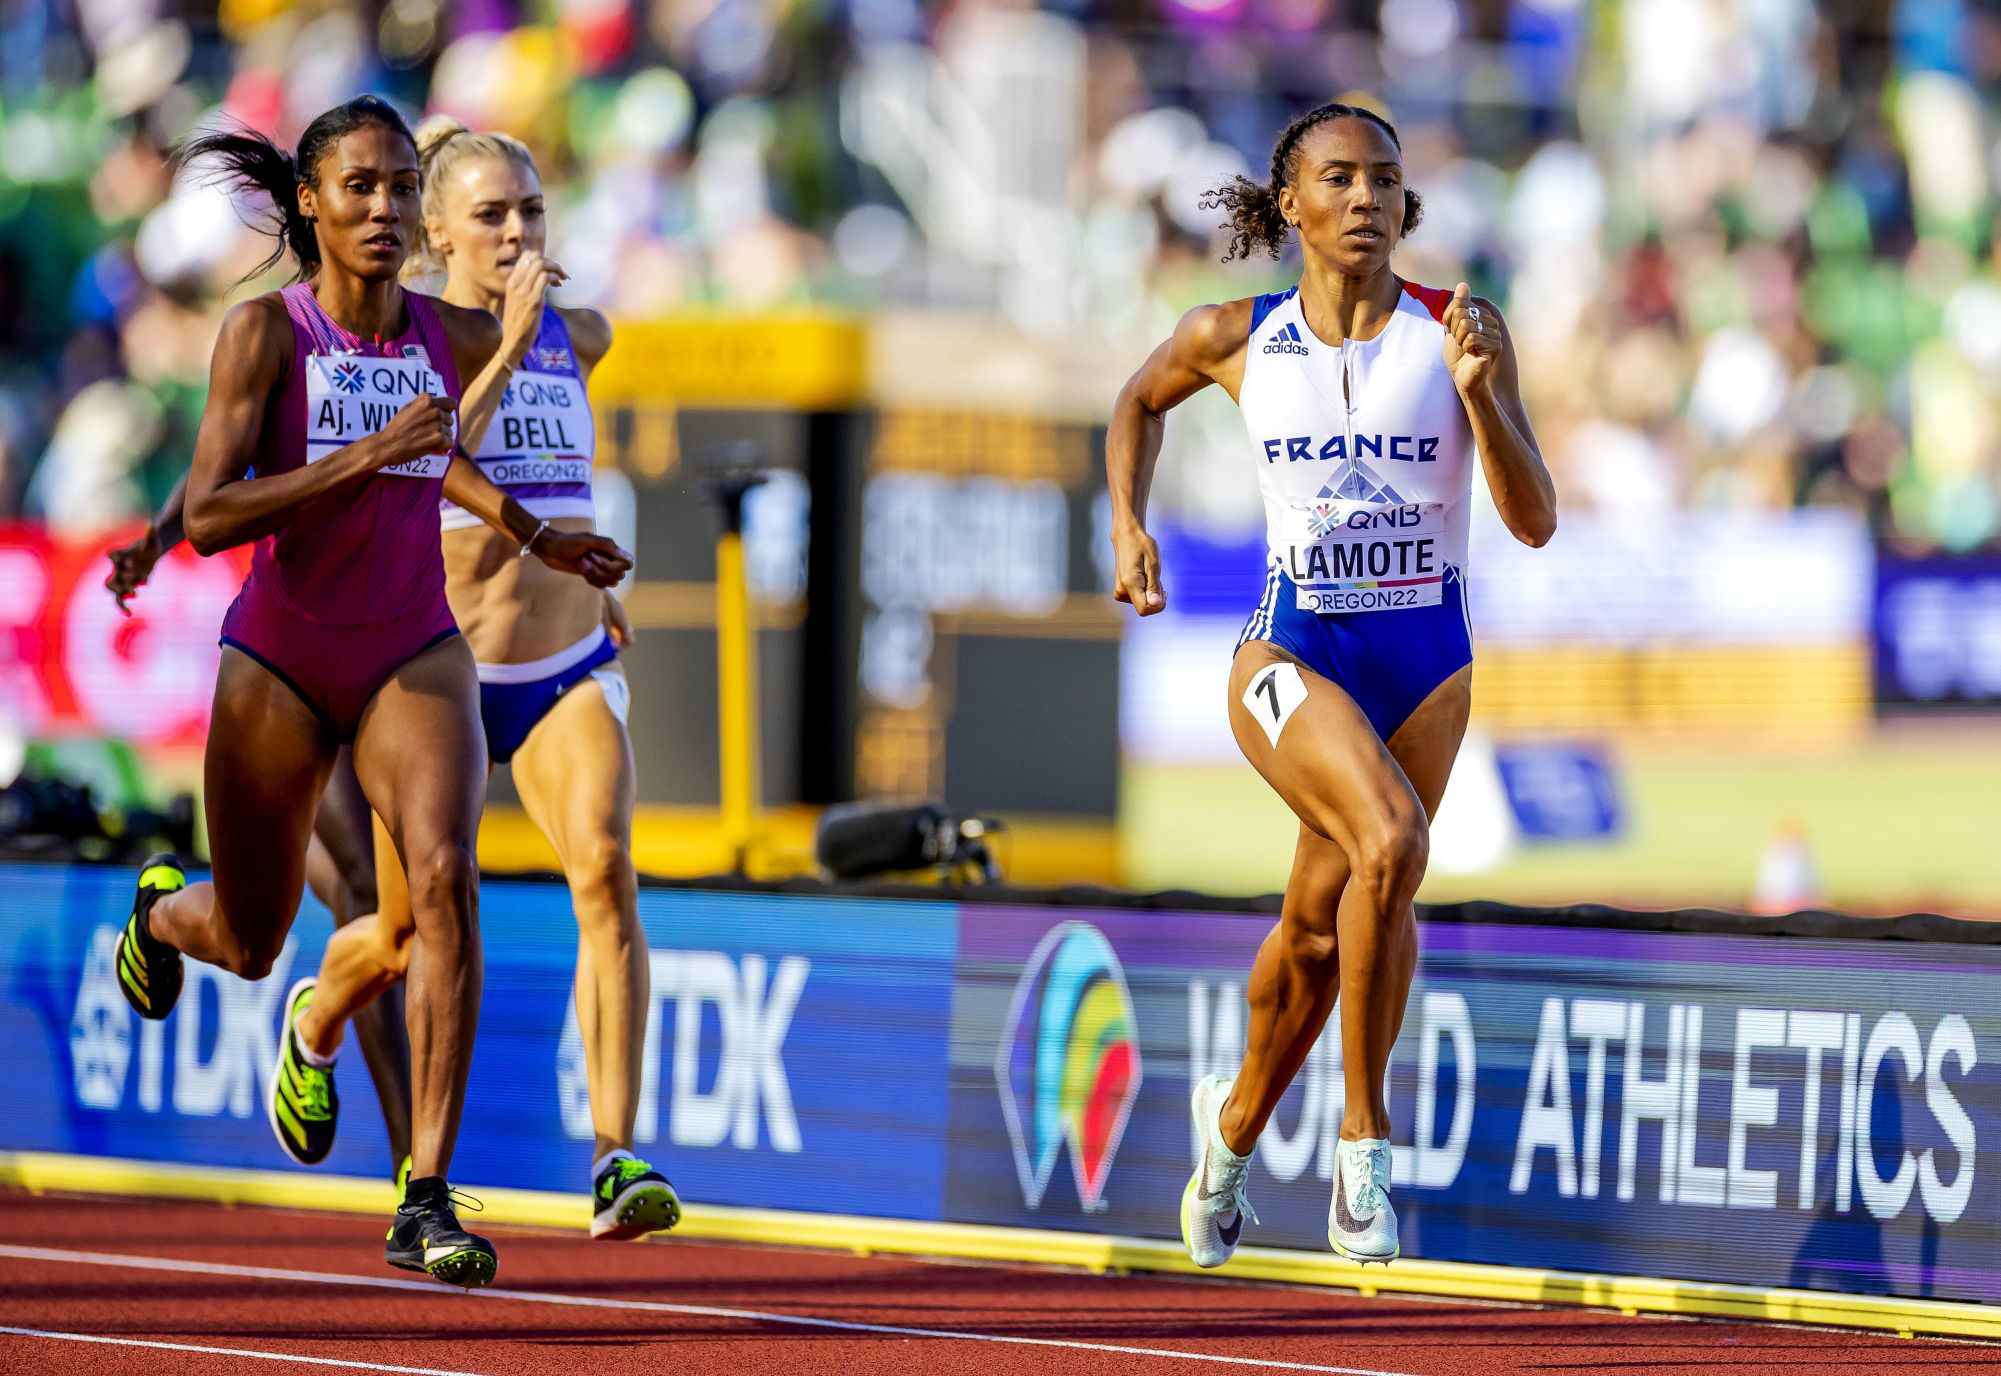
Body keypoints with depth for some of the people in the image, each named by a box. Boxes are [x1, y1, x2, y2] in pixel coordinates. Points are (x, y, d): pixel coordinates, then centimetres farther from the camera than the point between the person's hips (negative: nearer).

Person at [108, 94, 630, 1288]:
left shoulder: (460, 338, 1)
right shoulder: (265, 330, -13)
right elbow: (209, 516, -21)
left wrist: (538, 538, 19)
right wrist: (374, 451, -28)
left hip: (415, 657, 2)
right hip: (278, 662, -2)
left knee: (444, 882, -24)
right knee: (247, 946, 12)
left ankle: (428, 1200, -22)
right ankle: (164, 907, 53)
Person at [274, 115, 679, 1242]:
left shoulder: (581, 336, 8)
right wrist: (506, 344, -27)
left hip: (571, 672, 2)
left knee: (605, 864, -25)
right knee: (409, 937, 11)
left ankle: (618, 1158, -30)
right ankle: (319, 1025, 49)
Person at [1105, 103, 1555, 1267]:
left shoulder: (1462, 333, -6)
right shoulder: (1237, 339, -4)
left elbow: (1535, 522, -11)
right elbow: (1141, 402, 19)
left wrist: (1477, 391, -23)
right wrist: (1129, 528, 6)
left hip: (1425, 664, 2)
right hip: (1294, 654, -2)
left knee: (1323, 926, 10)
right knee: (1390, 841, -29)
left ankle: (1236, 1125, 39)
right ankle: (1364, 1142, -18)